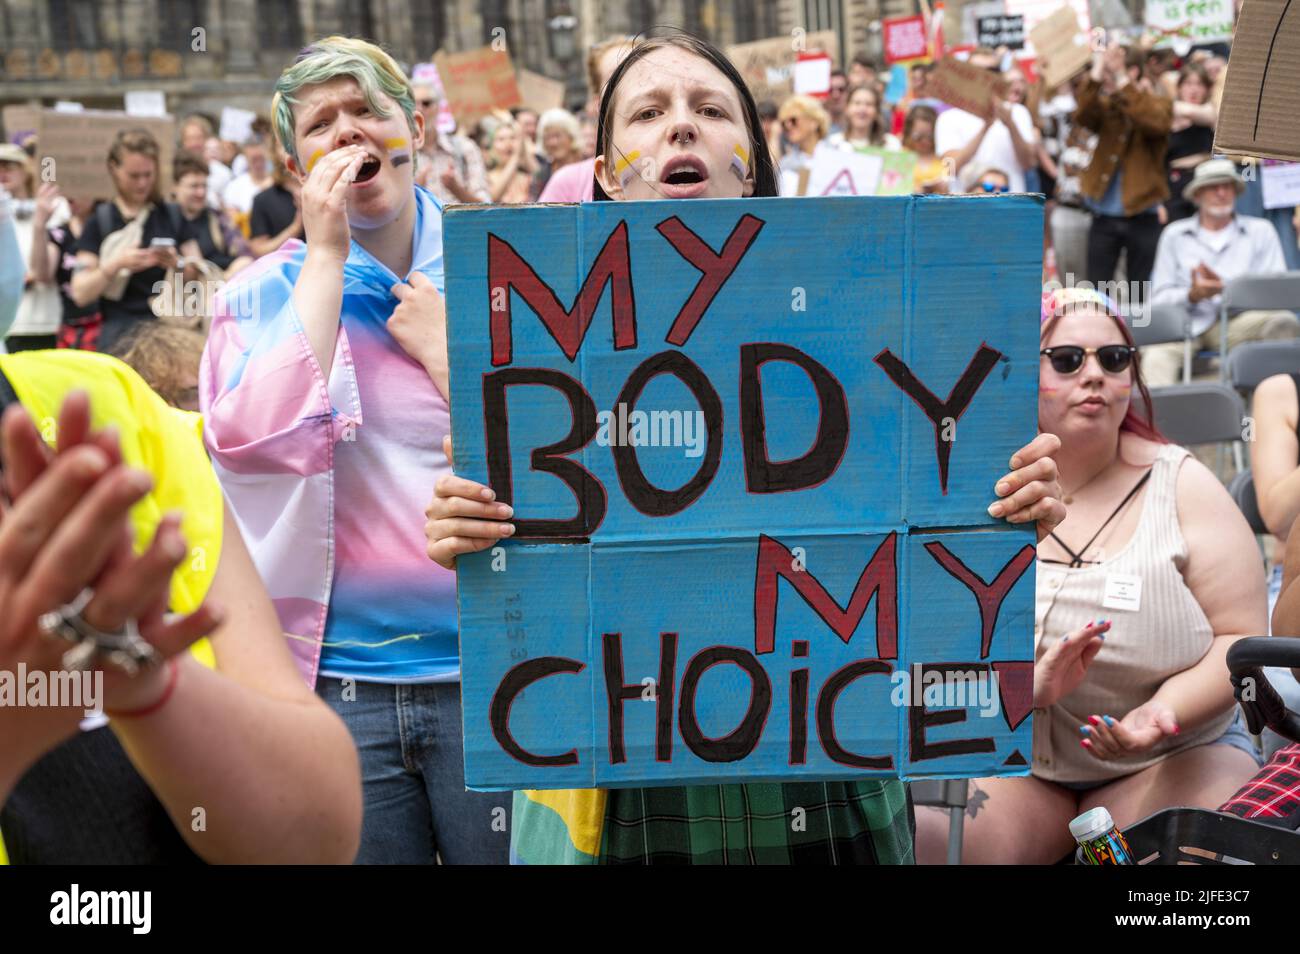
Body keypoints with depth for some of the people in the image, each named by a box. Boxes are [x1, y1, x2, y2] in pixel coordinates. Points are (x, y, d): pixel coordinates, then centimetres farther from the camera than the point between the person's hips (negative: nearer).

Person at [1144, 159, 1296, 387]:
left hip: (1238, 321, 0)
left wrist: (1226, 289, -11)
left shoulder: (1261, 231, 19)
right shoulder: (1174, 234, 20)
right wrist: (1192, 294, -11)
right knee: (1156, 356, -35)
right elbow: (1159, 298, 11)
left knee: (1285, 322, -33)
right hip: (1187, 323, 0)